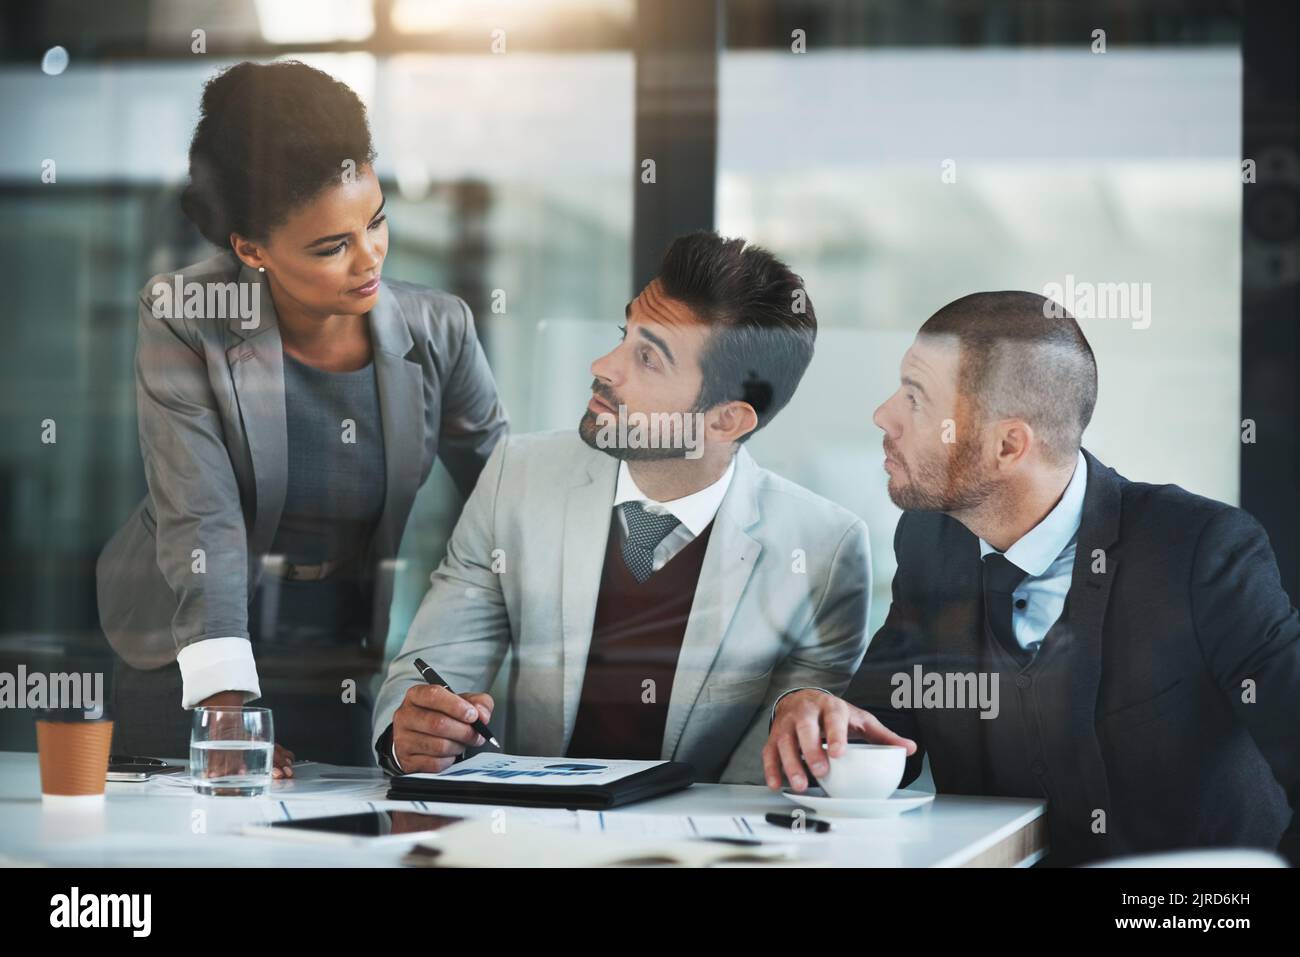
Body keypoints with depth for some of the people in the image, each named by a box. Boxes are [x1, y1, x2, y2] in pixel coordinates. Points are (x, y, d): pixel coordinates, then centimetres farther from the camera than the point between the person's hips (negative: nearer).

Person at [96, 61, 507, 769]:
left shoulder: (436, 331, -8)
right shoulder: (184, 324, -14)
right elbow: (201, 519, -22)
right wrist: (223, 703, -32)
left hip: (352, 680, 2)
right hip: (188, 671, -1)